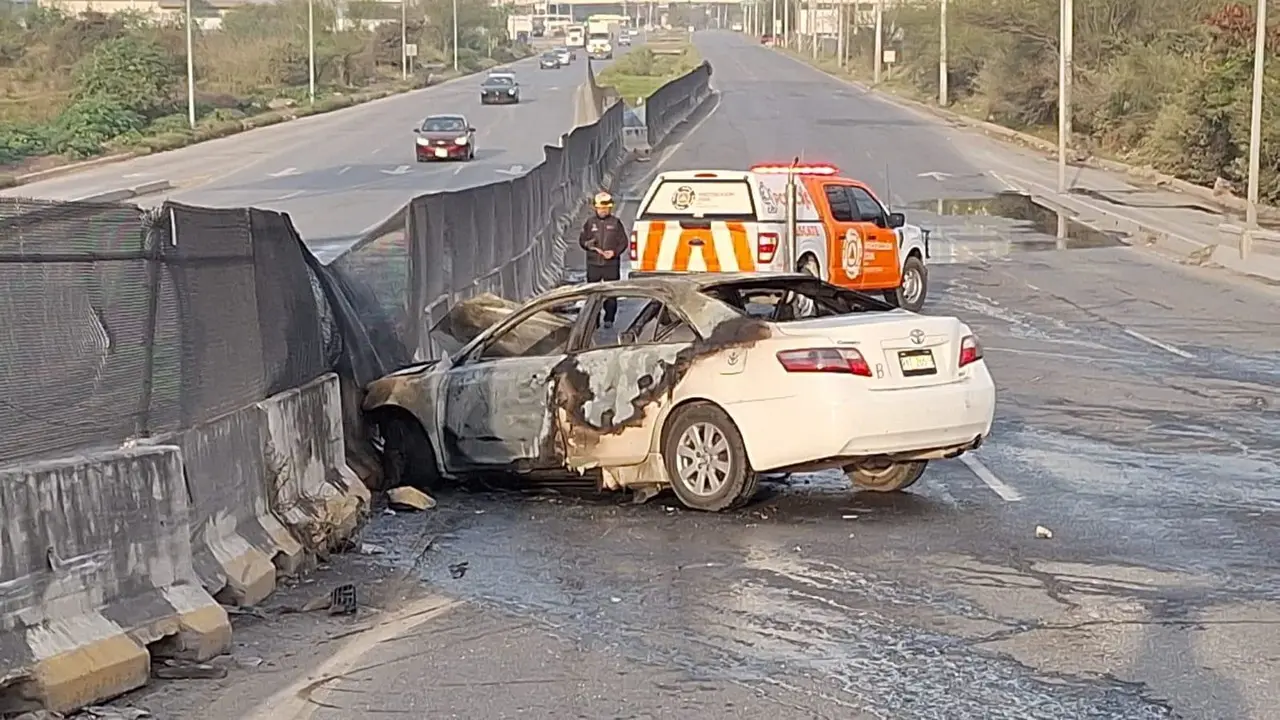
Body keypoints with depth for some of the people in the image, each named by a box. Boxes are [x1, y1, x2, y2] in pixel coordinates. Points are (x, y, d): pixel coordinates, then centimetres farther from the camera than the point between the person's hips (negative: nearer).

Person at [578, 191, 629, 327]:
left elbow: (623, 242, 3)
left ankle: (609, 319, 8)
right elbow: (581, 240, 12)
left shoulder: (616, 223, 2)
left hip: (611, 264, -2)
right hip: (593, 264, 2)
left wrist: (614, 252, -14)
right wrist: (587, 244, -11)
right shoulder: (590, 223, 7)